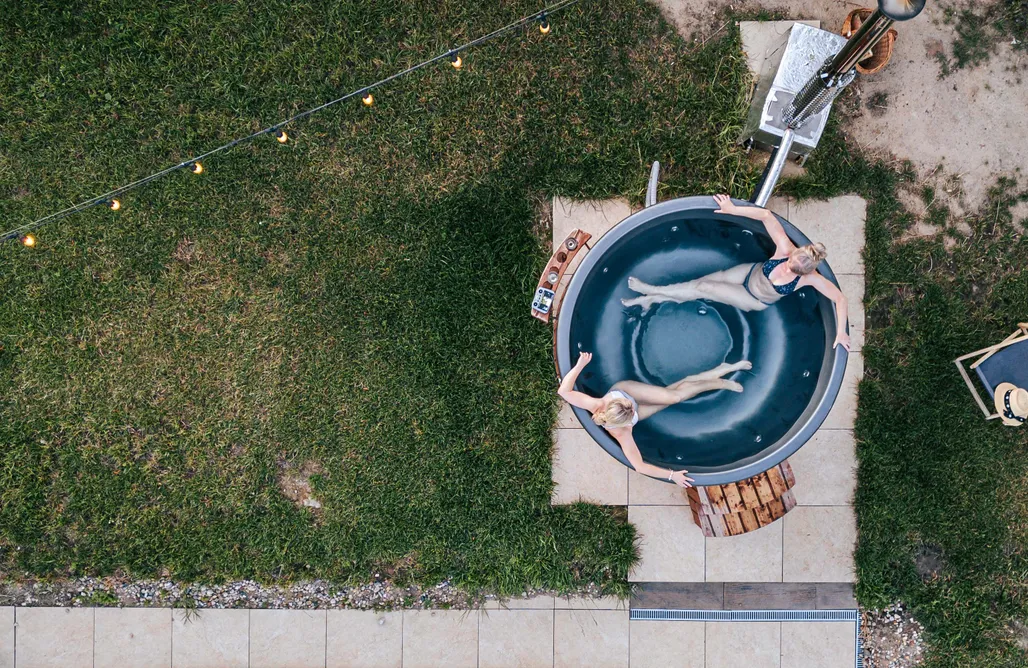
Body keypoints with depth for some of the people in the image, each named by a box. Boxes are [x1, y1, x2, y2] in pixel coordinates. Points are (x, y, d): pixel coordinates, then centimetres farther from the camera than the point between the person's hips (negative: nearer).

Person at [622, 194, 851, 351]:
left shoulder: (810, 279, -35)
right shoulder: (786, 249, -32)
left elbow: (840, 299, -28)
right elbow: (766, 215, -33)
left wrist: (840, 332, -30)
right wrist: (733, 209, -34)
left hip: (756, 301, -2)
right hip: (751, 272, 3)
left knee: (702, 288, -7)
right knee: (701, 283, -1)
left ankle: (653, 290, 10)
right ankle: (651, 299, 16)